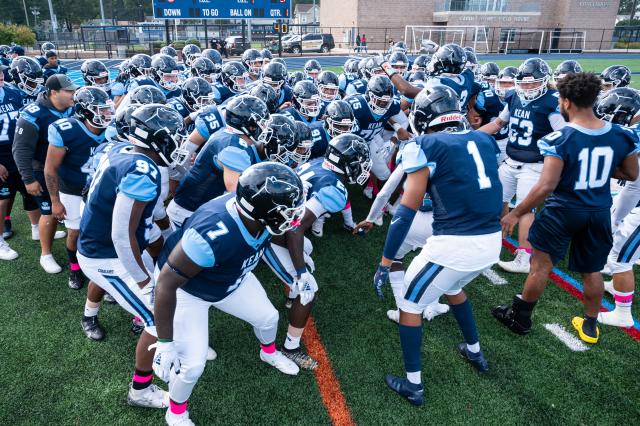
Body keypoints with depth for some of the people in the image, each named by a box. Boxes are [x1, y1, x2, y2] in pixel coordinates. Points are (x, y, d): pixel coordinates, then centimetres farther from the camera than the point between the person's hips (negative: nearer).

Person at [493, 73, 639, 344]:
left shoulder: (560, 139, -21)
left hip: (563, 211, -5)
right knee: (591, 271, 19)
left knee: (541, 266, 10)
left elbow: (546, 186, -26)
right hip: (599, 213, 5)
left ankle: (519, 318, 25)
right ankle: (590, 327, 35)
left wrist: (516, 213, -17)